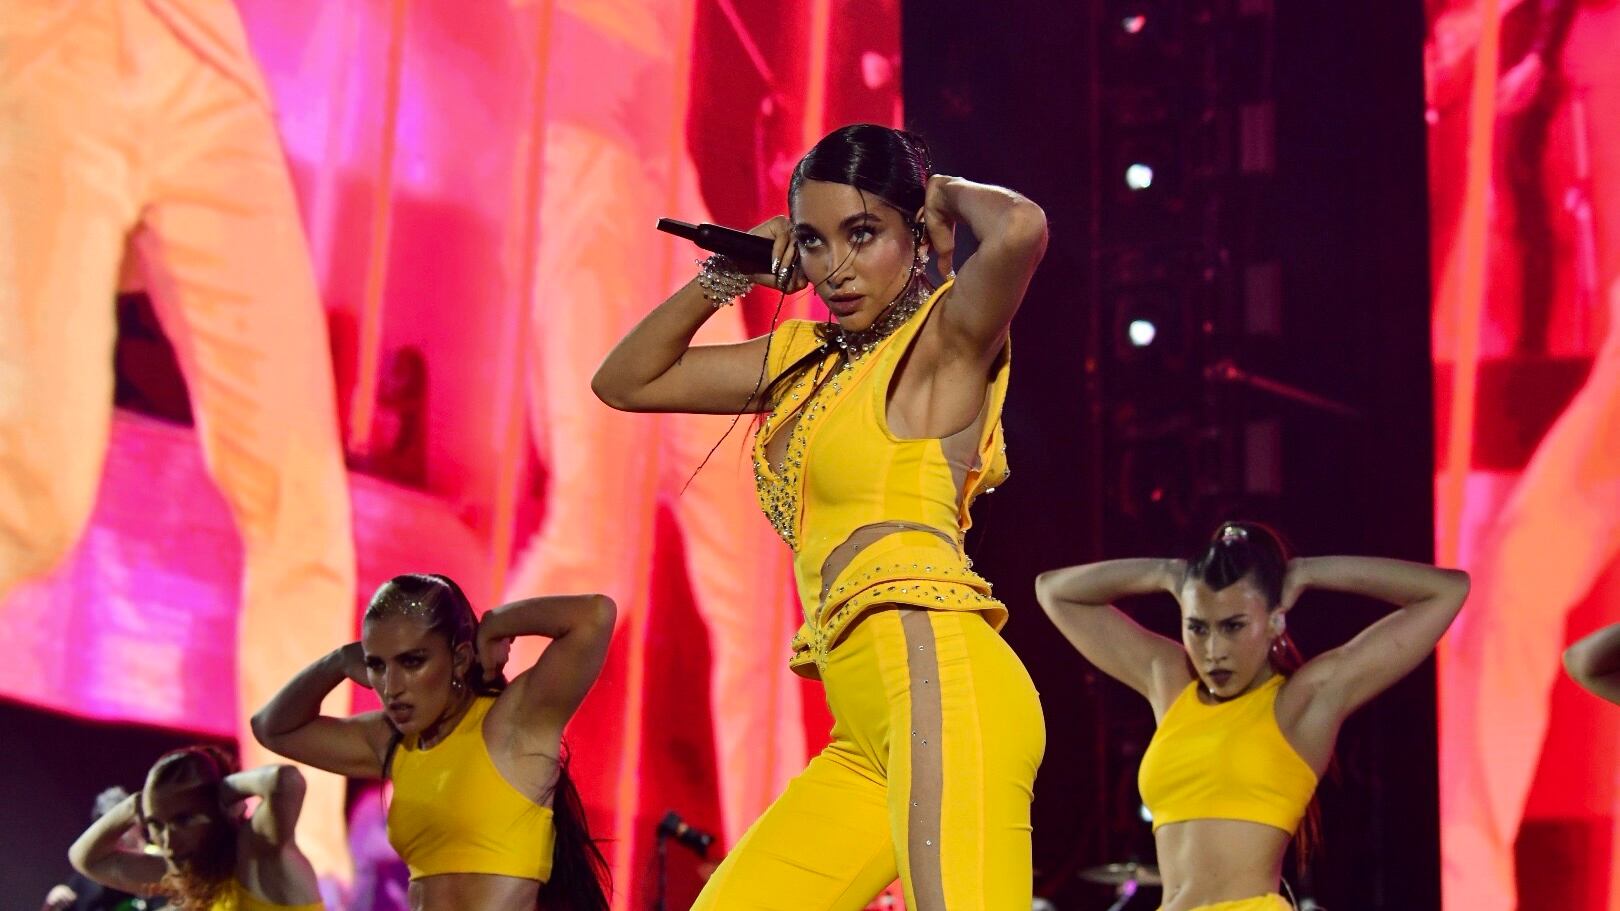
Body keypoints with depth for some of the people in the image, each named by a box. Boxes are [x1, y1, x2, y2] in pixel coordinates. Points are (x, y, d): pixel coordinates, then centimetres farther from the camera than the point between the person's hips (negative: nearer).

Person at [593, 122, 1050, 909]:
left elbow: (1020, 228, -22)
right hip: (869, 740, 8)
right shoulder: (804, 357, 21)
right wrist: (727, 275, 17)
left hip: (942, 682, -8)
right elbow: (625, 382, 29)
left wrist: (950, 194, 0)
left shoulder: (949, 336, 0)